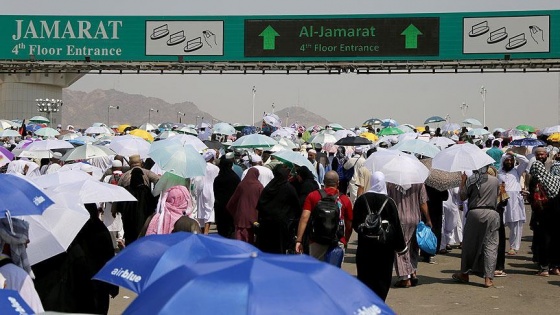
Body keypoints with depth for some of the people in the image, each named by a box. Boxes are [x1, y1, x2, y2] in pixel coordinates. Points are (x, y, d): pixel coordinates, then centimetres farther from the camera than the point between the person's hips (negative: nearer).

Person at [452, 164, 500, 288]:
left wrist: (463, 181, 6)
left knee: (469, 244, 11)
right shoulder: (495, 180, 2)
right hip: (491, 214, 1)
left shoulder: (471, 180, -5)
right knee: (490, 245, 2)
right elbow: (497, 196, 15)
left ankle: (464, 274, 22)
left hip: (475, 213, -1)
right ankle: (488, 278, -2)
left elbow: (462, 196, 0)